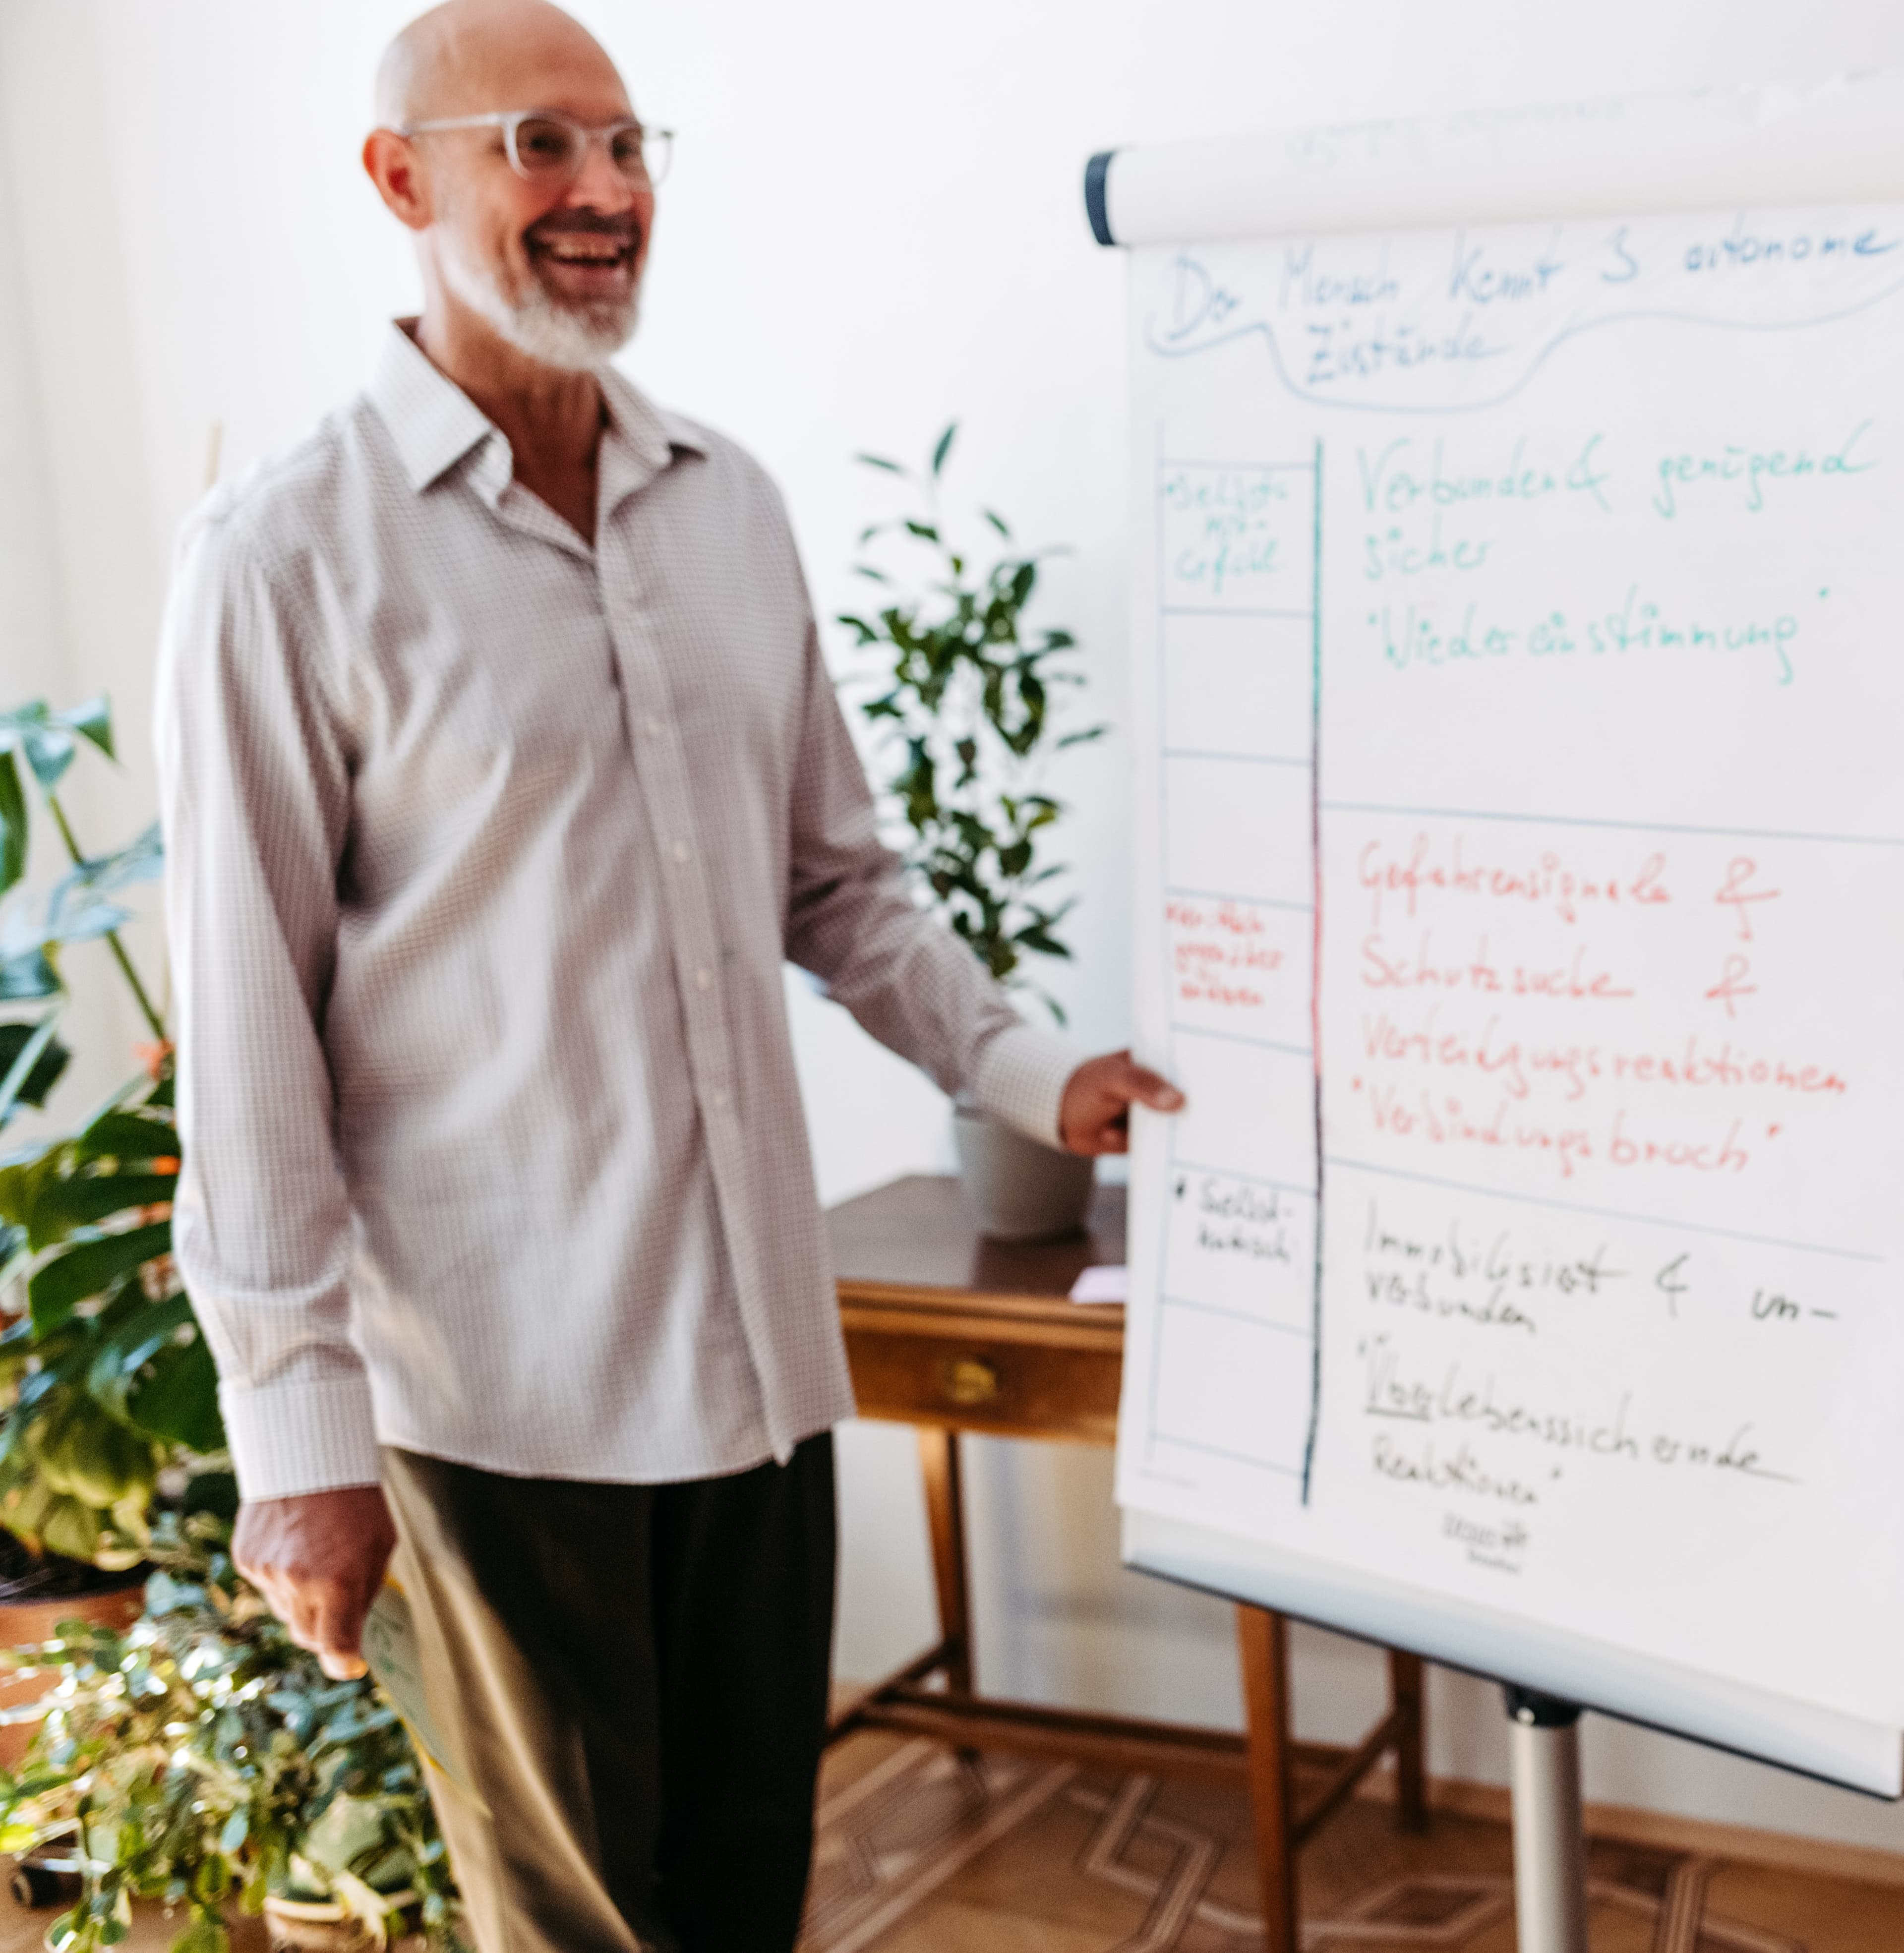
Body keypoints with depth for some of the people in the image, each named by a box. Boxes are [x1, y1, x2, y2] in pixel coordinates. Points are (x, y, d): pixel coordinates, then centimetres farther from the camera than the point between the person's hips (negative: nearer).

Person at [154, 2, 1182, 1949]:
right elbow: (247, 1027, -11)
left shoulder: (729, 504, 8)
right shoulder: (290, 555, -11)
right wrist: (299, 1430, -11)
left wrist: (1030, 1073, 6)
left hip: (759, 1331, 5)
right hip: (495, 1372, -5)